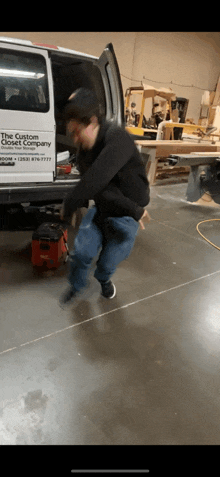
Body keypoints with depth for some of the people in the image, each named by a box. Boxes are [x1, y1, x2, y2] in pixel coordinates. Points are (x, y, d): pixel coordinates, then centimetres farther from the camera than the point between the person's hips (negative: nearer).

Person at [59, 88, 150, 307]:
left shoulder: (117, 139, -27)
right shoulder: (83, 151, -7)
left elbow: (94, 180, -38)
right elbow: (100, 191, -18)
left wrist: (68, 206, -24)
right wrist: (134, 210, -29)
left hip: (125, 217, -4)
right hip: (100, 210, 4)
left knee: (109, 260, 5)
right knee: (81, 252, -3)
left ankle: (104, 280, 43)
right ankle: (75, 285, 30)